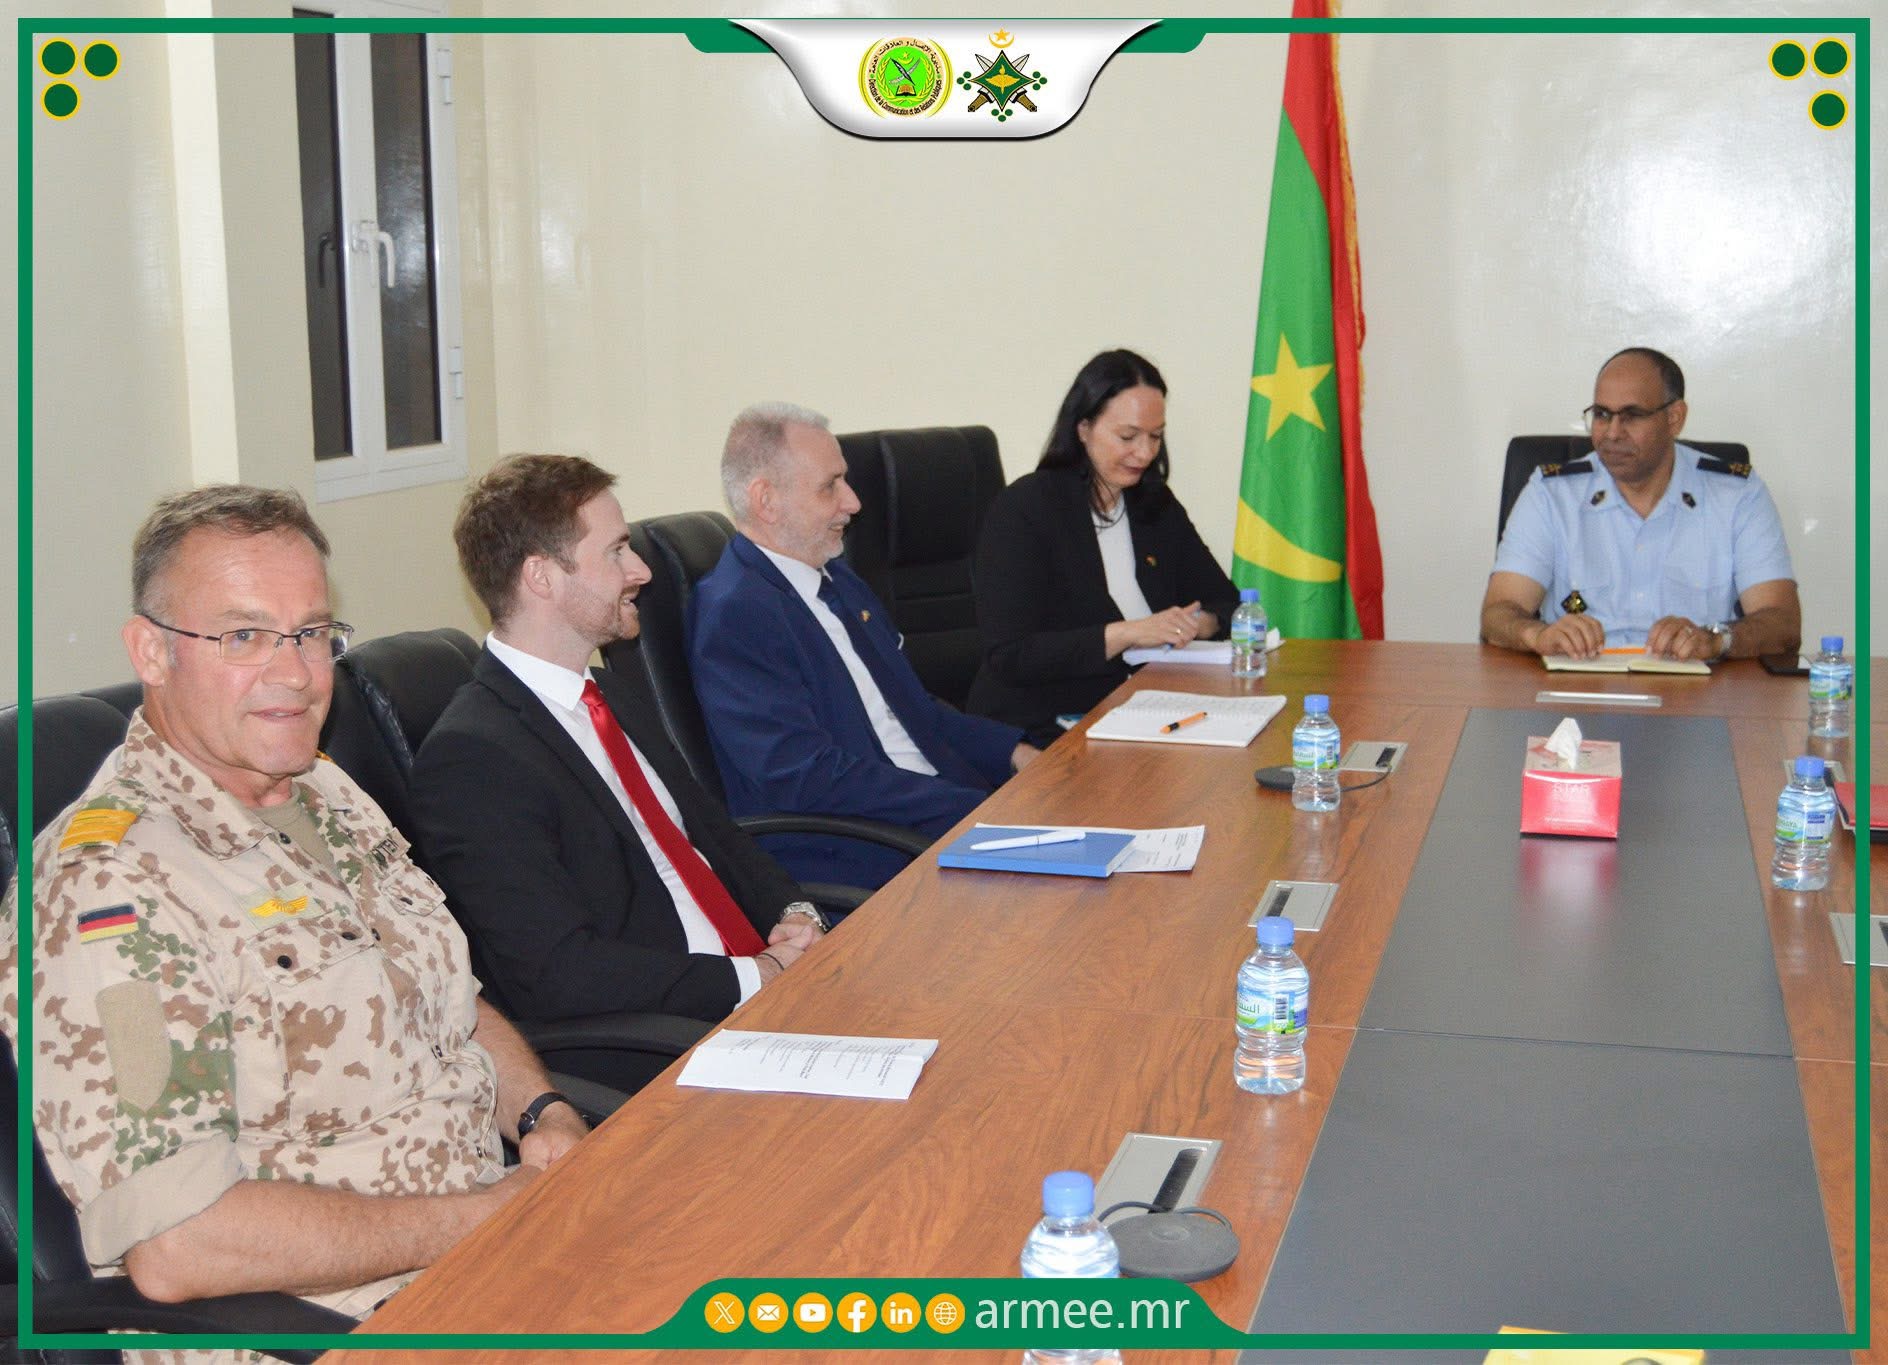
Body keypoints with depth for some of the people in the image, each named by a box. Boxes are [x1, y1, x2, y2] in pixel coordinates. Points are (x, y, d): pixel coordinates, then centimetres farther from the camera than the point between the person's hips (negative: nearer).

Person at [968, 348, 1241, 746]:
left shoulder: (1157, 505, 13)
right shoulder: (1022, 509, -7)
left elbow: (1226, 603, 17)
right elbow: (1010, 655, -16)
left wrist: (1197, 623, -7)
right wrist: (1126, 634, -22)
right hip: (1038, 736, -6)